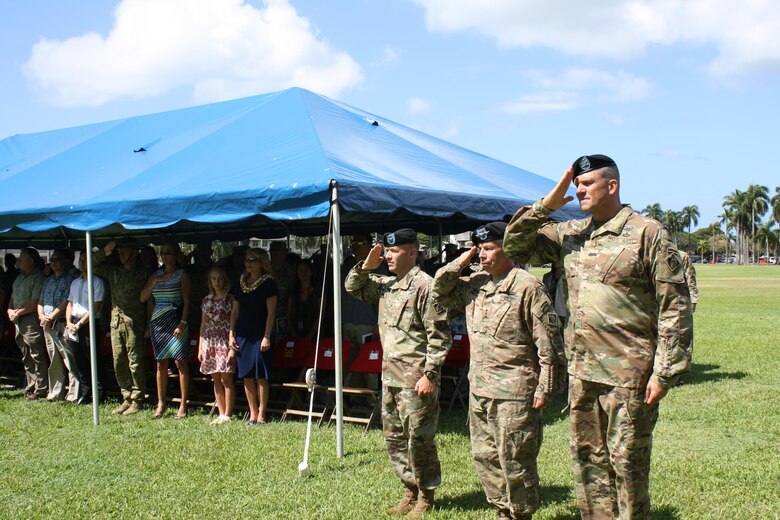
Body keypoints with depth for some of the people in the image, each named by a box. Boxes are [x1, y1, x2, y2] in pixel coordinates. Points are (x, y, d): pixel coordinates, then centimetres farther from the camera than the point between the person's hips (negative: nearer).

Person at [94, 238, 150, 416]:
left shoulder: (142, 272, -1)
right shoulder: (113, 270, 14)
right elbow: (91, 265, 15)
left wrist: (149, 325, -8)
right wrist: (105, 252, 0)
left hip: (134, 322, -5)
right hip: (116, 321, 6)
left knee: (135, 362, -4)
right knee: (119, 362, 8)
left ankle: (137, 401, 3)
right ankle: (127, 398, 17)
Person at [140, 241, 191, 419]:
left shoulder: (182, 275, 2)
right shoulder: (156, 275, 15)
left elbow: (187, 301, -4)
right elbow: (143, 298, 9)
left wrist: (183, 323, -14)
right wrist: (154, 282, -5)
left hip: (176, 322, -5)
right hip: (158, 322, 5)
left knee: (180, 362, -5)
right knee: (161, 363, 7)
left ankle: (183, 405, 0)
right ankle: (161, 403, 13)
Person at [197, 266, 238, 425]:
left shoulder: (231, 299, -3)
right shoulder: (207, 300, 13)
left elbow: (234, 324, -7)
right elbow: (203, 325, 16)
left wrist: (232, 348, -14)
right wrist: (200, 347, 12)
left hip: (225, 342, -5)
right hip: (210, 343, 5)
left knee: (226, 378, -6)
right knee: (216, 380, 7)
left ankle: (228, 415, 0)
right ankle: (221, 414, 13)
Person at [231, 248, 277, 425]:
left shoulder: (268, 283, -5)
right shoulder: (241, 282, 12)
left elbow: (271, 312, -8)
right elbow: (236, 311, 15)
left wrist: (267, 336, -14)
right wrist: (231, 334, 9)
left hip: (260, 334, -5)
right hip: (243, 333, 6)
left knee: (260, 375, -4)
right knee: (247, 375, 7)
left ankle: (261, 414, 4)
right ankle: (252, 413, 14)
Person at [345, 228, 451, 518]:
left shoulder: (424, 285, -13)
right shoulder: (386, 285, 12)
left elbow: (438, 335, -16)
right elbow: (353, 287, 26)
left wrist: (430, 374, -19)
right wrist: (366, 266, 6)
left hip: (415, 376, -9)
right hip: (390, 374, 9)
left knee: (418, 439, 0)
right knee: (394, 438, 15)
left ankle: (425, 497, 16)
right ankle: (411, 491, 28)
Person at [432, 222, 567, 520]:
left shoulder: (527, 287, -12)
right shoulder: (475, 284, 9)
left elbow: (548, 343, -12)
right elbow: (440, 294, 18)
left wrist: (545, 390, -13)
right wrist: (459, 264, 3)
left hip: (514, 392, -8)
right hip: (479, 388, 8)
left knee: (515, 461, 2)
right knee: (484, 457, 16)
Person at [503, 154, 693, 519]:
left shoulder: (648, 234, -7)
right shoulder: (569, 234, 11)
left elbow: (674, 307, -8)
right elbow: (514, 246, 15)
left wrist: (664, 372, -12)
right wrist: (546, 206, 3)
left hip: (628, 374, -6)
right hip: (581, 372, 6)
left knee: (627, 463, 2)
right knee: (588, 462, 14)